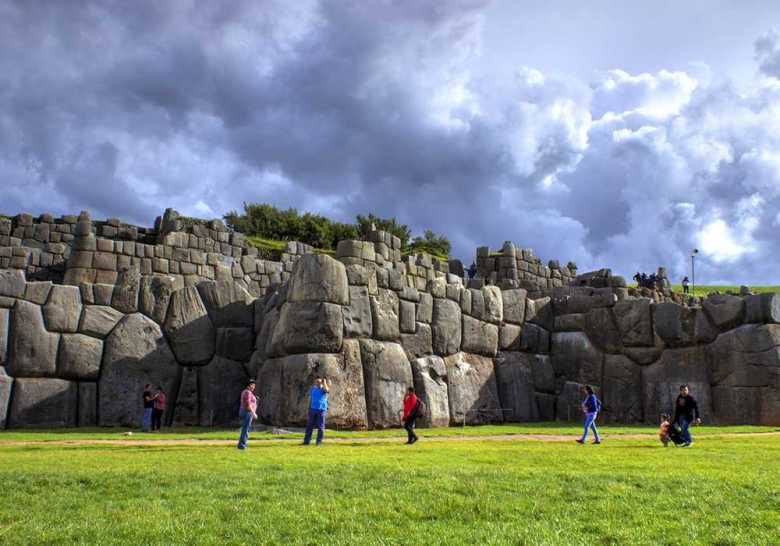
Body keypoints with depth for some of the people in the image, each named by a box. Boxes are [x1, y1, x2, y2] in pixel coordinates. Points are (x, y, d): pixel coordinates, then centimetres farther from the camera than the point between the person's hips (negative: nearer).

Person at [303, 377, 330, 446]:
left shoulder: (323, 388, -1)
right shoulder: (312, 389, 10)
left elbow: (327, 390, -26)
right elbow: (310, 399, 16)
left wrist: (324, 382, -15)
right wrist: (309, 408, 14)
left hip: (322, 409, -3)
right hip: (313, 409, 3)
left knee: (320, 427, 0)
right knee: (309, 426, 3)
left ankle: (319, 442, 6)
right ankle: (306, 441, 7)